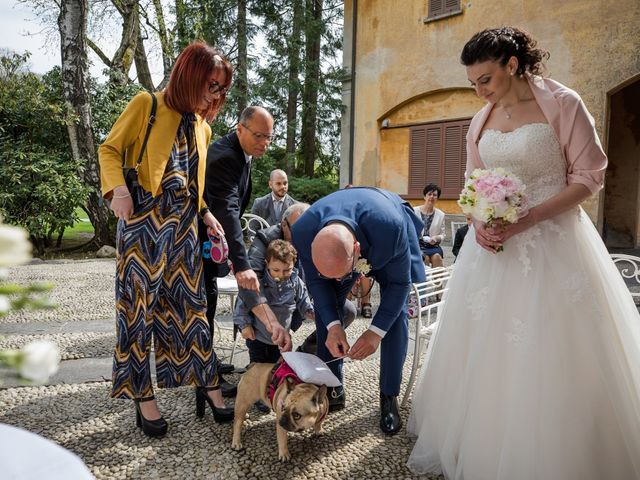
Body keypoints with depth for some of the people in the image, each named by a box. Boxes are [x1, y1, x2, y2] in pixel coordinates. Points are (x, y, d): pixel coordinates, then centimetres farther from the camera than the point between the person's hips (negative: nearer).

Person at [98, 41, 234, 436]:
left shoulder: (203, 128, 17)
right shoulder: (147, 105, 0)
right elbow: (110, 149, 0)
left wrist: (206, 213, 8)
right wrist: (118, 188, -17)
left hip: (183, 224, 5)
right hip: (144, 217, -5)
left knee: (189, 303, 7)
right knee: (140, 303, 0)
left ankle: (208, 385, 15)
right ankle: (143, 396, 11)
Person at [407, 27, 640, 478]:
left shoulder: (562, 103, -5)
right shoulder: (481, 121, 10)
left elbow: (589, 176, -7)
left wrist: (528, 219, -19)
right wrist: (479, 223, -6)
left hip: (552, 242, -4)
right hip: (494, 246, 5)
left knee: (549, 358, -2)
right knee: (485, 351, 8)